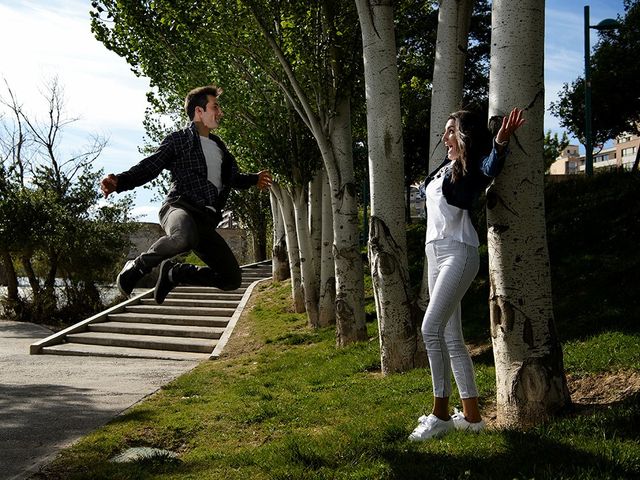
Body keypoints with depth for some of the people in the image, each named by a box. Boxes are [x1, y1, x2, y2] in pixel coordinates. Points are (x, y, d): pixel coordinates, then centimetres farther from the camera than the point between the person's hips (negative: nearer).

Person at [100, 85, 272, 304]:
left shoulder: (218, 146, 26)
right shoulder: (178, 140, 6)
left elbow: (232, 178, 40)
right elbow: (149, 167, -3)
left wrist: (255, 179, 26)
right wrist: (119, 181, -19)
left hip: (206, 219, 7)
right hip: (180, 206, -7)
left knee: (232, 279, 2)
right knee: (184, 236, -44)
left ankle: (173, 272, 18)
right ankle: (137, 267, -16)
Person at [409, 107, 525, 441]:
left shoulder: (469, 168, -6)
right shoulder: (445, 167, 16)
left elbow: (490, 167, -24)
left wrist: (500, 142, -42)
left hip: (458, 253, -9)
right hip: (435, 251, 9)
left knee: (431, 327, -18)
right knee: (451, 337, 7)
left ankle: (441, 414, -10)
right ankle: (471, 415, 13)